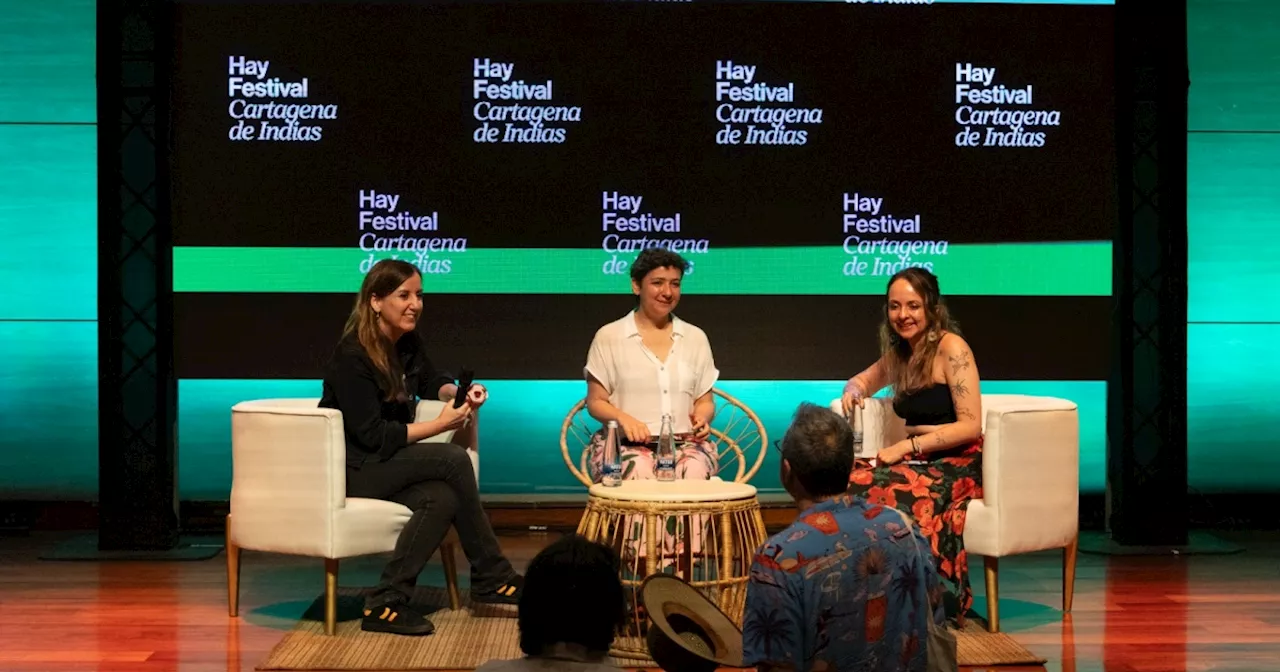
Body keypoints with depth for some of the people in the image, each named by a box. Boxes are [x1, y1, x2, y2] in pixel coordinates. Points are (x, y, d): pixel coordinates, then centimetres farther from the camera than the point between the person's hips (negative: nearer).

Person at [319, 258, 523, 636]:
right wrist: (441, 425, -19)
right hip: (352, 467, -7)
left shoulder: (408, 342, 5)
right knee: (454, 461, -24)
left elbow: (431, 382, 25)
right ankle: (492, 578, -15)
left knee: (442, 499, -25)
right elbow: (371, 436, -21)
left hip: (387, 461, 7)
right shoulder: (351, 357, -19)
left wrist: (461, 393, 2)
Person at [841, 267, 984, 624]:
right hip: (919, 460, 7)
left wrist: (907, 446, -18)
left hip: (958, 464, -7)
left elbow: (970, 425, -14)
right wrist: (852, 391, 7)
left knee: (883, 490, -33)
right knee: (847, 482, -20)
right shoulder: (899, 353, 13)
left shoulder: (951, 348, -9)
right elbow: (863, 380, 32)